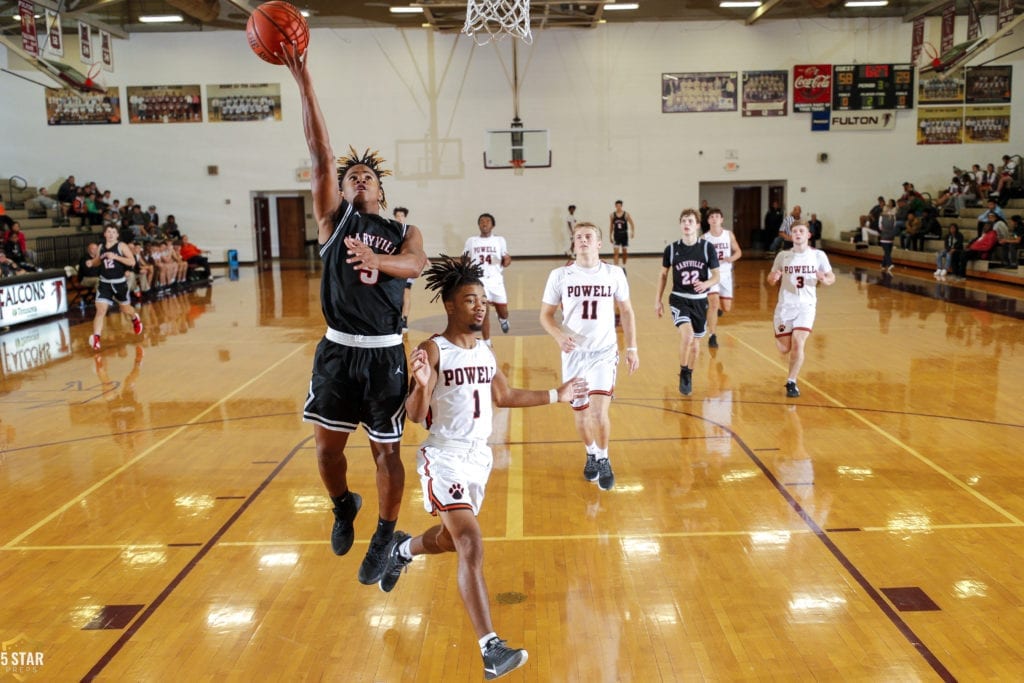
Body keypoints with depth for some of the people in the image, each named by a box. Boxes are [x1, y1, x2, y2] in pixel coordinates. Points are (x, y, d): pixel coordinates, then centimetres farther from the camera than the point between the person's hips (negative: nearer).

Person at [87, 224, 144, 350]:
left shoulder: (122, 246, -9)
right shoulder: (101, 247, 4)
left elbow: (132, 262, -19)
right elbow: (98, 261, 21)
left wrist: (115, 256, -27)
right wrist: (91, 262, -1)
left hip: (119, 282, -2)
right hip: (105, 283, 2)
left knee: (125, 309, 18)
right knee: (100, 310, -11)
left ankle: (135, 319, 53)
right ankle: (95, 338, -15)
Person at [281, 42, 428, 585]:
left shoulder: (404, 232, 6)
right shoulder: (333, 218, 5)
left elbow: (416, 266, -17)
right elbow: (319, 154, -5)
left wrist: (376, 259, -39)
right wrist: (303, 81, -14)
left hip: (385, 355, -1)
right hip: (337, 351, 1)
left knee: (385, 451, 7)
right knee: (327, 445, 7)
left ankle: (384, 538, 26)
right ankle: (344, 506, 38)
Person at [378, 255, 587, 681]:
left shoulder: (486, 351, 6)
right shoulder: (433, 350, -15)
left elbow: (503, 396, 19)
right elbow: (415, 415, -19)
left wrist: (557, 395, 21)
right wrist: (421, 385, -39)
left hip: (479, 458, 7)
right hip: (444, 459, -7)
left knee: (450, 540, 23)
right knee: (471, 546, -17)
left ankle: (401, 549, 56)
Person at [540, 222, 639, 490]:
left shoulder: (614, 274, -1)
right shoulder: (559, 275, -3)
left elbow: (626, 312, 9)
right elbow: (546, 314, 1)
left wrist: (632, 348, 5)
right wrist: (559, 336, -18)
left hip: (604, 352, -1)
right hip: (574, 353, 1)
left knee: (599, 410, -15)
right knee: (580, 411, 11)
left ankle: (603, 460, 11)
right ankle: (591, 454, 39)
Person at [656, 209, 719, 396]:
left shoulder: (707, 248, -5)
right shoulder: (671, 249, -4)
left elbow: (717, 275, -2)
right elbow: (663, 274, 10)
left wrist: (706, 284, -24)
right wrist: (658, 300, 9)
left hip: (700, 300, 2)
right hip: (679, 299, -2)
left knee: (695, 342, 11)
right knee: (687, 334, -24)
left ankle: (689, 377, 33)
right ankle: (683, 373, -3)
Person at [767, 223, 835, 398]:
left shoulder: (818, 255, 1)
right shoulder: (783, 256, 3)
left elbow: (831, 277, 8)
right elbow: (770, 279, 10)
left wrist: (824, 279, -16)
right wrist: (773, 277, -15)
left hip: (806, 305, -1)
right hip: (785, 305, 1)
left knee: (798, 344, -17)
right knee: (784, 349, 4)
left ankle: (791, 382, -2)